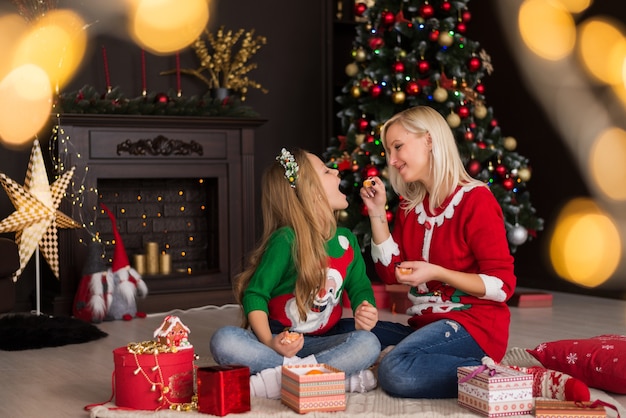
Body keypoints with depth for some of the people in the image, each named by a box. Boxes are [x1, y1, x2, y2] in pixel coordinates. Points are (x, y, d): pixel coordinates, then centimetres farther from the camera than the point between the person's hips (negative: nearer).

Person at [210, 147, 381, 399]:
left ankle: (272, 381, -33)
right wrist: (269, 343, -24)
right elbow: (255, 294, -9)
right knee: (224, 340, -33)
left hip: (320, 343, 3)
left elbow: (359, 286, 15)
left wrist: (365, 310, -10)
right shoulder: (286, 240, -11)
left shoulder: (347, 239, 5)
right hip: (277, 340, -3)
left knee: (368, 343, -28)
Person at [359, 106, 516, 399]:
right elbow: (390, 273, 7)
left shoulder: (475, 199, -9)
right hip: (424, 325, 8)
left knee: (398, 371, -32)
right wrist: (377, 212, 1)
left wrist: (436, 273, -21)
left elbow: (502, 285, -12)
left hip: (475, 325, -8)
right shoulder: (409, 206, 12)